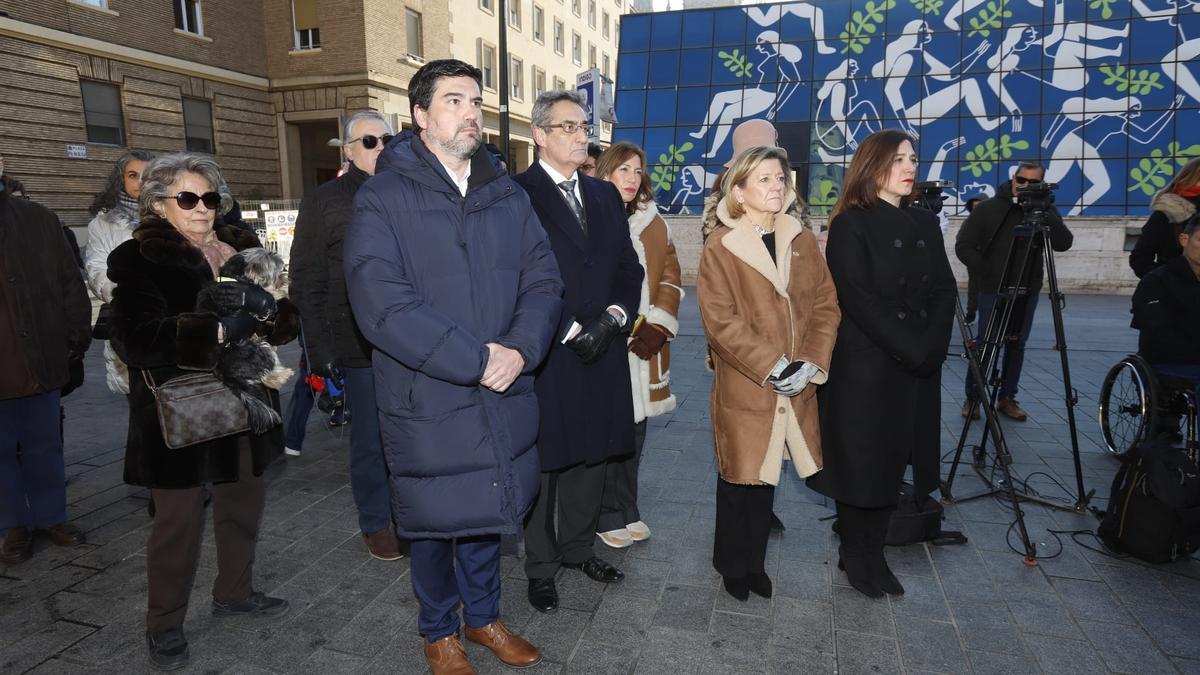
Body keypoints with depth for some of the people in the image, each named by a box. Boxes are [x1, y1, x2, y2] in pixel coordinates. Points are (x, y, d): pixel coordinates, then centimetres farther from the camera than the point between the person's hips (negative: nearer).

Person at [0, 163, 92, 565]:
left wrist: (77, 336, 2)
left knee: (45, 445, 13)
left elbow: (69, 282, 7)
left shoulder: (38, 219, 5)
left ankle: (50, 516, 27)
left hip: (43, 360, 1)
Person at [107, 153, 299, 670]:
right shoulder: (139, 259, -8)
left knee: (244, 504, 16)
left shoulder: (241, 249, 8)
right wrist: (218, 330, -27)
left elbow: (286, 319, 6)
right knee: (179, 519, 4)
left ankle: (234, 592, 37)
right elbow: (135, 340, -21)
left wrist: (266, 308, -17)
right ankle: (163, 625, 24)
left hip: (241, 405, 6)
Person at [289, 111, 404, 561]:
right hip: (361, 345, -2)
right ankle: (376, 523, 25)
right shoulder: (324, 202, 2)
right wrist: (321, 351, -7)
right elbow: (307, 283, -1)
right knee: (370, 439, 8)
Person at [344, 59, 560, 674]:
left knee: (488, 509, 19)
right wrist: (475, 360, -21)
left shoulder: (506, 195, 8)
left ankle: (483, 616, 42)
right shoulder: (383, 196, -9)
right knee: (433, 519, 12)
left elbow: (543, 278, 2)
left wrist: (519, 349, -16)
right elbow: (380, 302, -19)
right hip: (426, 399, -4)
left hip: (502, 393, 4)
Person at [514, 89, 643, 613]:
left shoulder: (605, 196, 14)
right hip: (545, 357, -6)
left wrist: (612, 317, -6)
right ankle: (541, 567, 26)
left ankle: (578, 546, 37)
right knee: (543, 463, 8)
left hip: (602, 353, 6)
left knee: (592, 458, 17)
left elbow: (629, 269, 12)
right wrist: (570, 331, -15)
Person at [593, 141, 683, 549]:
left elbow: (670, 278, 11)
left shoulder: (653, 224, 13)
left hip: (644, 346, 5)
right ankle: (608, 517, 18)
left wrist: (657, 327, -3)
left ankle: (627, 512, 28)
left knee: (635, 430, 13)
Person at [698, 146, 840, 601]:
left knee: (766, 477, 15)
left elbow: (826, 304, 6)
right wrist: (772, 366, -18)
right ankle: (733, 566, 30)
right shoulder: (719, 246, -6)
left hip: (797, 388, 4)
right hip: (743, 388, -4)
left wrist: (812, 363, -7)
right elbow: (720, 321, -13)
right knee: (739, 478, 9)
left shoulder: (802, 240, 9)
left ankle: (755, 562, 33)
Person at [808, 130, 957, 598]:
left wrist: (933, 346, -10)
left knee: (892, 462, 11)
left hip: (918, 370, 6)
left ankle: (874, 554, 24)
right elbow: (860, 301, -14)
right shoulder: (850, 226, -7)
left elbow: (945, 291, 6)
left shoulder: (924, 224, 12)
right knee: (861, 463, 4)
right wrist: (913, 351, -17)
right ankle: (854, 555, 21)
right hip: (863, 367, -6)